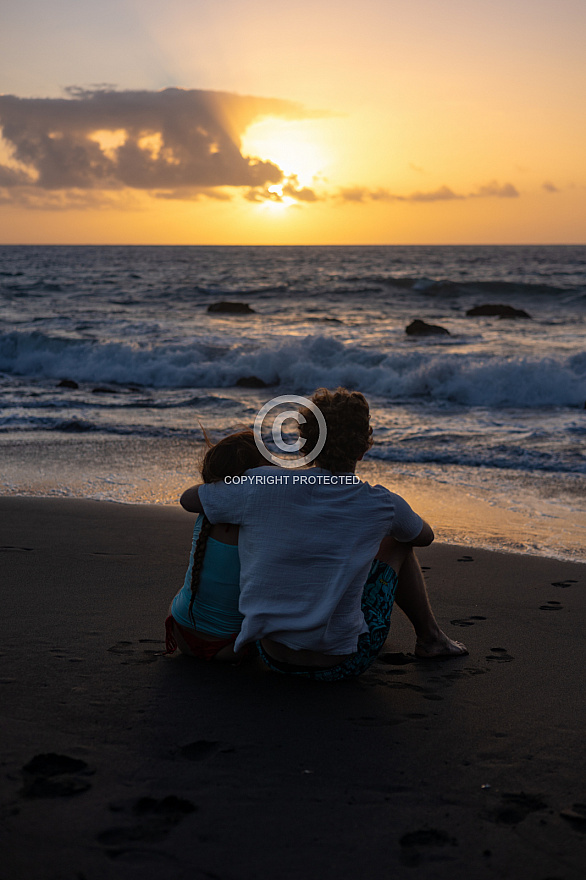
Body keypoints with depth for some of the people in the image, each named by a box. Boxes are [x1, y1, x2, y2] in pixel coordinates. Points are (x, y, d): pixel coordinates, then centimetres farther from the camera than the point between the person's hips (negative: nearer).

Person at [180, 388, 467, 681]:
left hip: (273, 654, 2)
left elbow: (188, 499, 3)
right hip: (340, 664, -2)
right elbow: (425, 535, 11)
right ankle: (429, 637, 37)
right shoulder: (383, 505, -13)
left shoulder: (265, 487, -14)